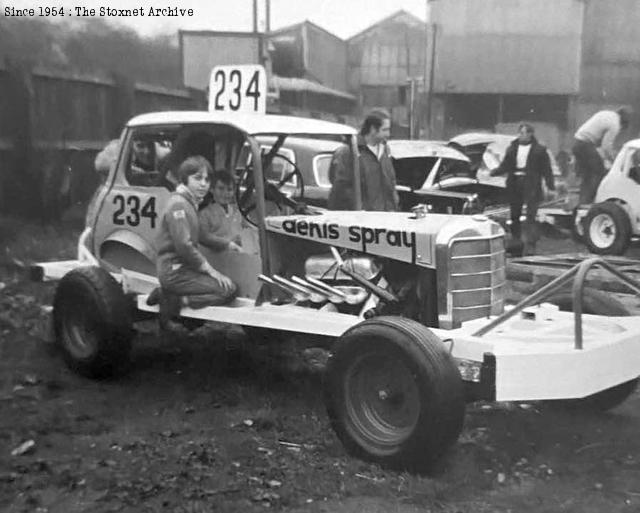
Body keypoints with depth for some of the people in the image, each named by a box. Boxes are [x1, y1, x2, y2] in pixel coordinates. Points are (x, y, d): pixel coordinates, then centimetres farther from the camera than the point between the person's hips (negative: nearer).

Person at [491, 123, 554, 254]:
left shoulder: (539, 150, 1)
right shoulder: (512, 148, 12)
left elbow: (546, 169, 1)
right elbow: (505, 166, 10)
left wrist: (551, 186, -8)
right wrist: (494, 172, -9)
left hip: (531, 186, -4)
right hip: (514, 184, 4)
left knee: (530, 216, -8)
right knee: (514, 214, 10)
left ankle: (530, 245, -8)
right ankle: (516, 240, 23)